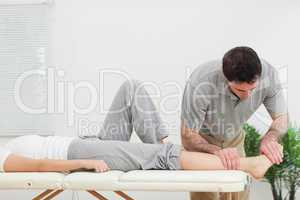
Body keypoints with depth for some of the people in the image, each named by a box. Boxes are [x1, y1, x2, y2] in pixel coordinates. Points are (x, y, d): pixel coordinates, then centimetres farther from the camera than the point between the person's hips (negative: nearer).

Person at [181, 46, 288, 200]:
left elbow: (281, 118, -14)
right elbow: (188, 137, -29)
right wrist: (218, 151, -48)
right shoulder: (200, 85, -39)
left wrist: (270, 138, -37)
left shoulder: (268, 75, -29)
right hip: (201, 139, -3)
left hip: (234, 139, 3)